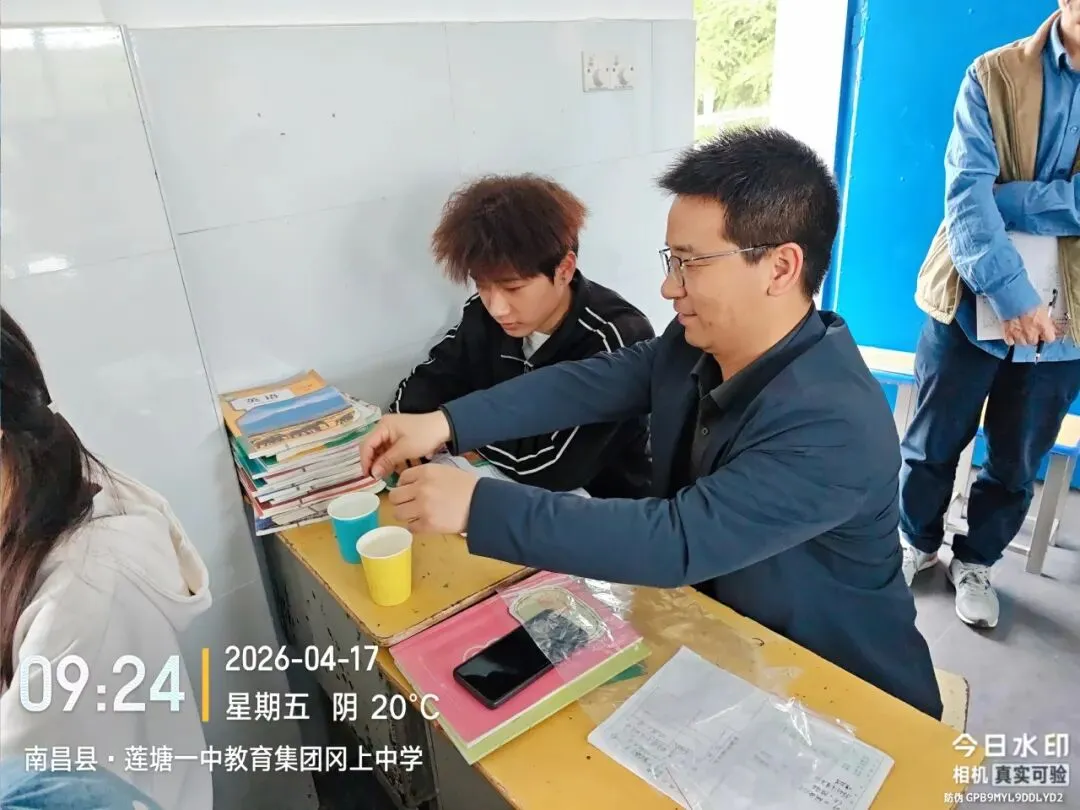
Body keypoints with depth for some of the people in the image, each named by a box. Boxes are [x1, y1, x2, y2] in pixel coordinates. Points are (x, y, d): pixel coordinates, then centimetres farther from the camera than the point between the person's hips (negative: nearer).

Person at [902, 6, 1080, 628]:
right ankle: (918, 541, 37)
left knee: (1017, 464, 14)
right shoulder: (995, 75, -4)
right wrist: (1011, 293, -23)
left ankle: (976, 560, 37)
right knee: (933, 443, 13)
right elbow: (964, 194, -15)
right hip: (970, 302, -1)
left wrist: (994, 196, -16)